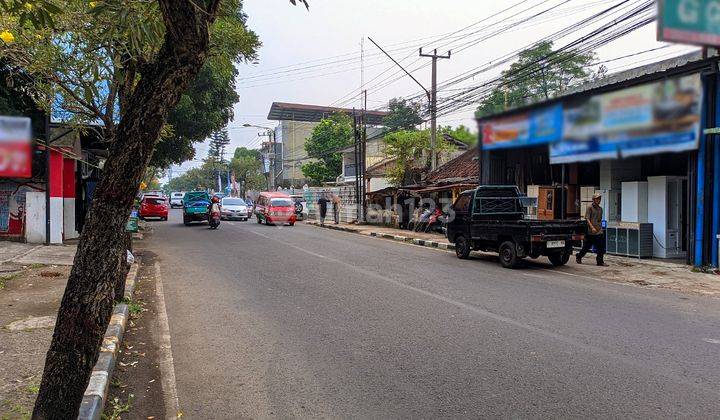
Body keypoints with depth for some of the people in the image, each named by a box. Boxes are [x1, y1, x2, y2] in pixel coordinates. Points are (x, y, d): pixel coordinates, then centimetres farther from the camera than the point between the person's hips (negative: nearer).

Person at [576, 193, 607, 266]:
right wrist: (592, 227, -22)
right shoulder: (590, 207, -6)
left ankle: (600, 261, 4)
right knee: (586, 247, 4)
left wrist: (600, 227, 17)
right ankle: (578, 257, 23)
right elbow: (587, 218, -13)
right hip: (590, 232, -6)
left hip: (599, 232, 6)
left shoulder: (600, 208, 14)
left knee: (601, 248, -2)